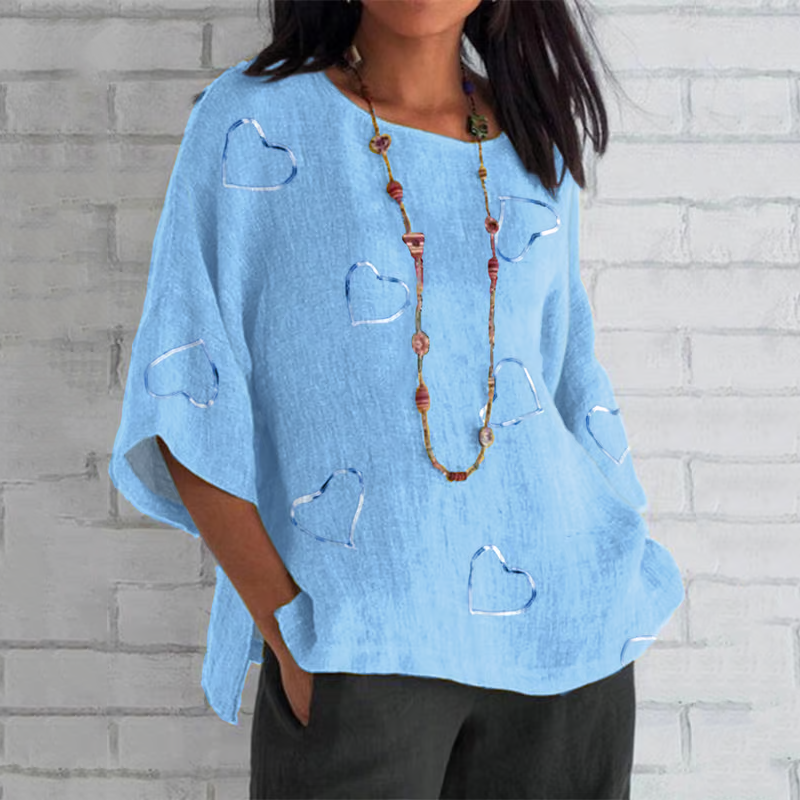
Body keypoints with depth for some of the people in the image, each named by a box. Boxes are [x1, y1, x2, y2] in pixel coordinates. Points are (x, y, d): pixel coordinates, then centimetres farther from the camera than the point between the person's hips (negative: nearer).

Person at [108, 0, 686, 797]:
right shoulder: (252, 122, -3)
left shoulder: (537, 146, 9)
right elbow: (186, 402, -6)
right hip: (359, 642, -3)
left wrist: (611, 602, 9)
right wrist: (287, 635, -13)